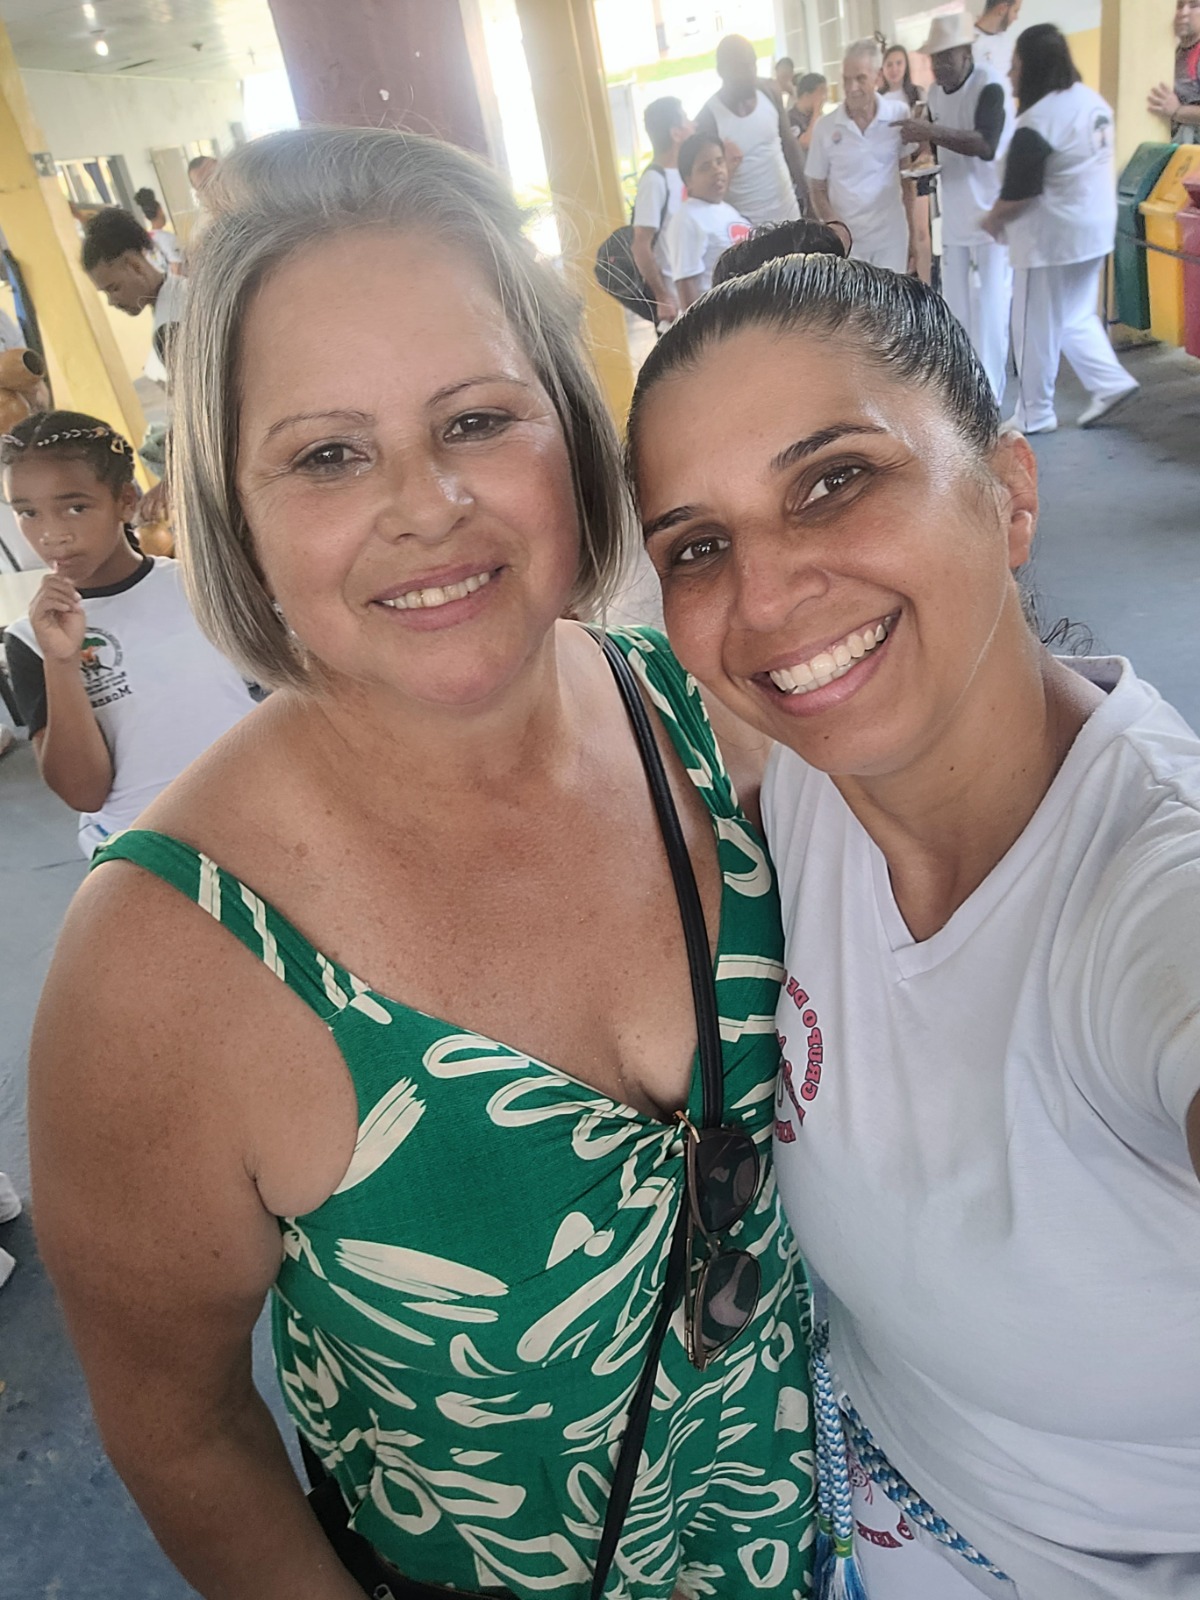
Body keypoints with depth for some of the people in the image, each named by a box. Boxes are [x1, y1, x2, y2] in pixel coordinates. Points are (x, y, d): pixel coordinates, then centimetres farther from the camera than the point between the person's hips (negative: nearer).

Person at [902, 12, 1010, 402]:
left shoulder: (988, 88, -15)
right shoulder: (934, 94, 7)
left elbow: (986, 145, -30)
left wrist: (932, 132, -33)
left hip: (991, 215, -7)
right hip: (954, 219, 7)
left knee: (990, 309, -7)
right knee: (955, 308, 9)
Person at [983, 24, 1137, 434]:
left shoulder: (1036, 122, -20)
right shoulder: (1093, 101, 8)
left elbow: (1017, 194, -18)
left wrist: (993, 220, 2)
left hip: (1052, 237, -9)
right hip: (1094, 229, 9)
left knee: (1035, 328, 2)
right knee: (1076, 316, 22)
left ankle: (1034, 415, 11)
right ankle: (1110, 382, 16)